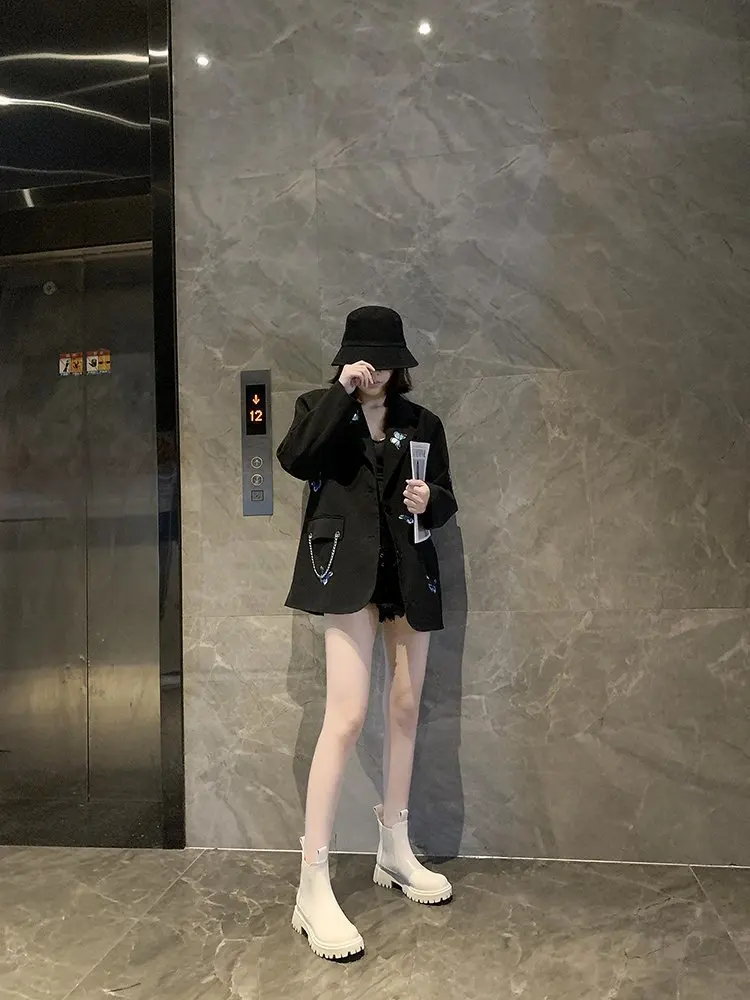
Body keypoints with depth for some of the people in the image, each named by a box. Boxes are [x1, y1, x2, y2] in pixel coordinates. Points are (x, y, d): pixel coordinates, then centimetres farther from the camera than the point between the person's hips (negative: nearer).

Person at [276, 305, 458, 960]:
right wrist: (341, 394, -15)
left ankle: (395, 852, 30)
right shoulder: (321, 408, 4)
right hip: (349, 570, -4)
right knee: (347, 717, -13)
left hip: (410, 574, 5)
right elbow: (295, 459, -17)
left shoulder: (422, 424, 12)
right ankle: (314, 888, -4)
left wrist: (430, 500, -8)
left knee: (405, 710, 12)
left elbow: (446, 502, 14)